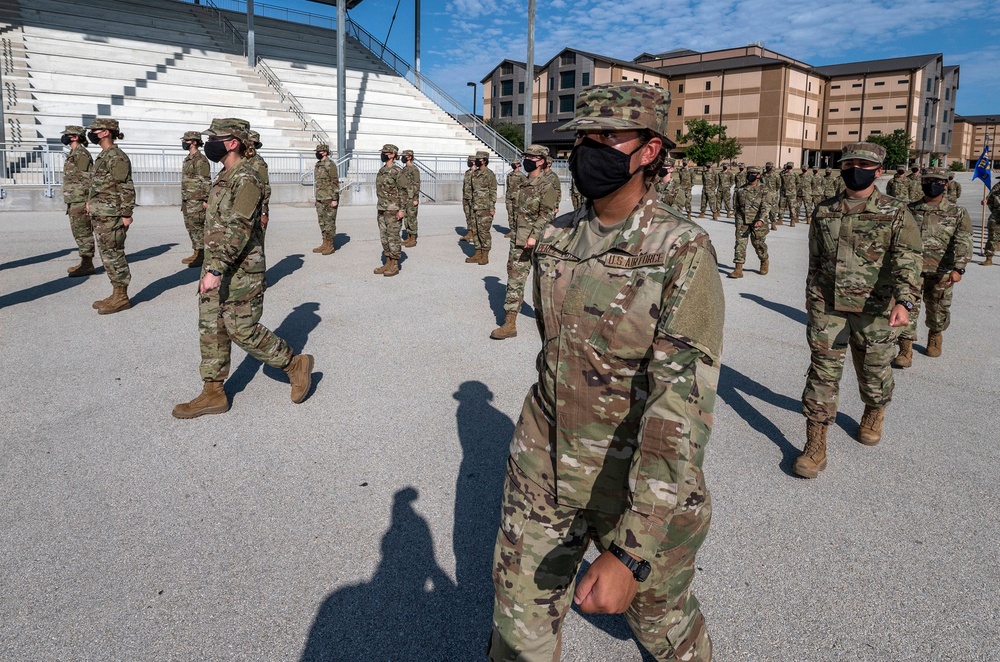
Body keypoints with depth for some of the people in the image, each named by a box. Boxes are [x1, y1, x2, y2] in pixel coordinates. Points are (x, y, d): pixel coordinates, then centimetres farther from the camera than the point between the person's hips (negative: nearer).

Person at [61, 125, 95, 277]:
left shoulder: (81, 154, -13)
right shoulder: (74, 154, 19)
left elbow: (87, 179, -18)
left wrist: (88, 202, -22)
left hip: (80, 201, -10)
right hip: (75, 201, 10)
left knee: (83, 233, -8)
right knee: (80, 233, 12)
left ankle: (87, 265, -6)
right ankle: (85, 263, 16)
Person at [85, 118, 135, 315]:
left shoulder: (117, 157, -14)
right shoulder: (103, 156, 16)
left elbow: (126, 188, -18)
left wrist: (126, 214, -19)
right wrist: (91, 203, 21)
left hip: (112, 216, -10)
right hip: (100, 215, 10)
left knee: (113, 255, -5)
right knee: (108, 255, 12)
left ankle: (121, 298, 2)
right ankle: (117, 295, 19)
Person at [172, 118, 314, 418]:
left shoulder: (246, 178, -16)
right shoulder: (224, 176, 14)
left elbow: (239, 229, -24)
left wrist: (215, 270, -27)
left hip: (239, 270, -10)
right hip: (217, 265, 10)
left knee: (242, 329, -5)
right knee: (210, 328, 9)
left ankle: (296, 363, 13)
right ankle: (213, 393, 17)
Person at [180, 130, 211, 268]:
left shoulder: (200, 160, -13)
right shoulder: (188, 159, 17)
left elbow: (206, 181, -17)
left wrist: (205, 200, -22)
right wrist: (183, 200, 22)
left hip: (197, 200, -10)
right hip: (187, 200, 10)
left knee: (197, 226, -9)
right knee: (190, 226, 11)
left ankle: (201, 256, -7)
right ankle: (196, 253, 17)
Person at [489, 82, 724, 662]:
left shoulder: (684, 254, -20)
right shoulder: (556, 239, -1)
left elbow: (682, 404, -27)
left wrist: (630, 552, -33)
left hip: (638, 478, -4)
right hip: (543, 463, 4)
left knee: (658, 610, 22)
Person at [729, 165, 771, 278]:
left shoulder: (762, 191, -1)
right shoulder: (741, 190, 10)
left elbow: (765, 207, -11)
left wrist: (761, 220, -27)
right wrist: (738, 220, 20)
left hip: (757, 222, -2)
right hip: (742, 221, 3)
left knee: (758, 243, 8)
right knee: (740, 243, -7)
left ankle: (764, 263, 35)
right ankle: (738, 269, -10)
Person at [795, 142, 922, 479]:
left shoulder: (896, 214, -5)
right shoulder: (824, 212, 6)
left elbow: (908, 261, -17)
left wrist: (904, 301, -33)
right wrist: (811, 297, 19)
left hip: (875, 311, -2)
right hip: (827, 307, 2)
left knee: (873, 371, 15)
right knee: (823, 371, -2)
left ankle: (874, 413, 47)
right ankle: (815, 445, 4)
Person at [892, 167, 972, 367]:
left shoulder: (958, 213, -1)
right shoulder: (910, 210, 5)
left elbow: (963, 243, -12)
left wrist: (959, 268, -25)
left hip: (941, 274, 0)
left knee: (938, 312, 15)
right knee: (908, 308, -10)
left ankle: (935, 336, 44)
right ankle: (905, 350, -5)